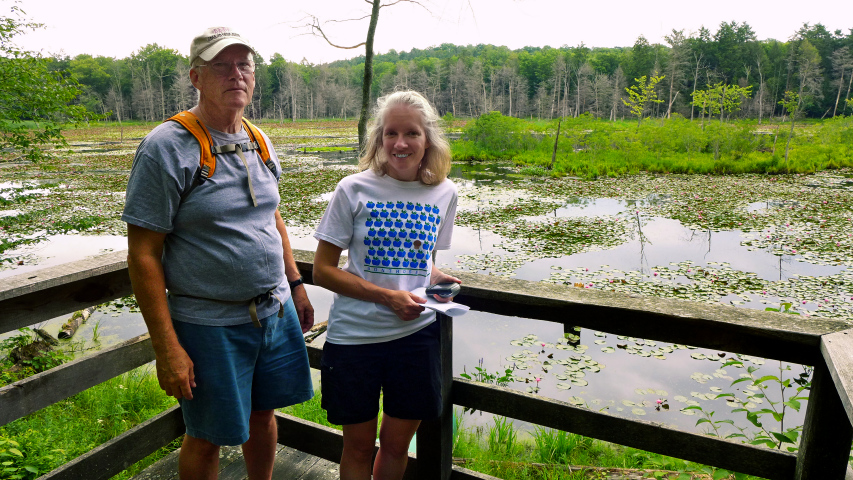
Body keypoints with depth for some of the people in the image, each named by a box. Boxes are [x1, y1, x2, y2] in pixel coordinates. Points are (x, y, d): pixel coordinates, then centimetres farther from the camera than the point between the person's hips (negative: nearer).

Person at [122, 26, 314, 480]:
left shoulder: (258, 141, 7)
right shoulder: (166, 146, -14)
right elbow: (143, 255, -15)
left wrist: (296, 284, 15)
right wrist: (167, 348, -17)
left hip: (276, 310, 6)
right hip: (211, 323, -6)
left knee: (263, 412, 20)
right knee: (206, 439, 11)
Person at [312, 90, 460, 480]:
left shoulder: (444, 193, 2)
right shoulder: (354, 189, -8)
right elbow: (322, 270, -7)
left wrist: (436, 278, -7)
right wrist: (388, 296, -17)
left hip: (416, 332, 3)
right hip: (354, 334, -2)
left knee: (397, 443, 16)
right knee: (359, 445, 14)